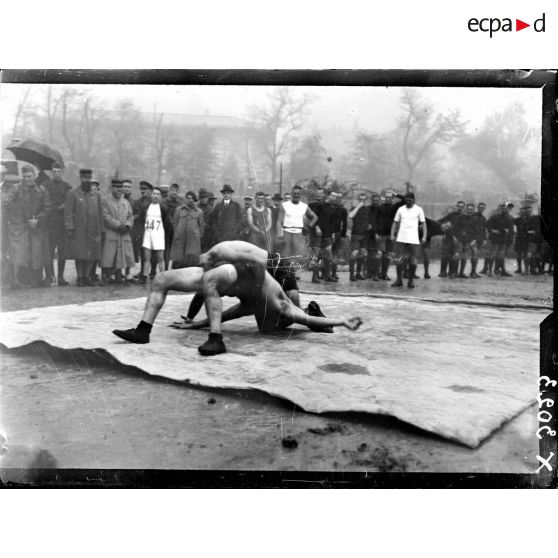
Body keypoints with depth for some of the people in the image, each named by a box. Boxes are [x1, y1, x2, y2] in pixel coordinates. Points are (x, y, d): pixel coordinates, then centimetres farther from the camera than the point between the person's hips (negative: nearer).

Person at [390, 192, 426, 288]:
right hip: (400, 238, 2)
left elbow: (423, 223, 4)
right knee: (399, 260, -2)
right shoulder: (401, 209, 10)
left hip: (413, 239, -2)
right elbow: (395, 223, 12)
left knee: (413, 261, 0)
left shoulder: (418, 210, 4)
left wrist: (424, 236, -7)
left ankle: (411, 280, 12)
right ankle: (399, 280, 8)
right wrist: (392, 235, 1)